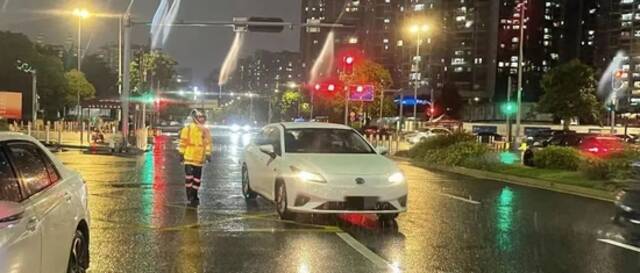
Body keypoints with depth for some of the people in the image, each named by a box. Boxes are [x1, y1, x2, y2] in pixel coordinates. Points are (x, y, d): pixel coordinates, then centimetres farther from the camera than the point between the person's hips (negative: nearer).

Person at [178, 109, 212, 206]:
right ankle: (190, 196, 1)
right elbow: (183, 142, 0)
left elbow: (207, 143, 10)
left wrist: (208, 153, 2)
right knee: (189, 176, -7)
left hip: (199, 158, 3)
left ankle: (194, 196, 19)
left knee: (197, 178, 8)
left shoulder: (205, 130, 8)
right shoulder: (188, 128, -3)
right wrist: (182, 153, -1)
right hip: (189, 157, -3)